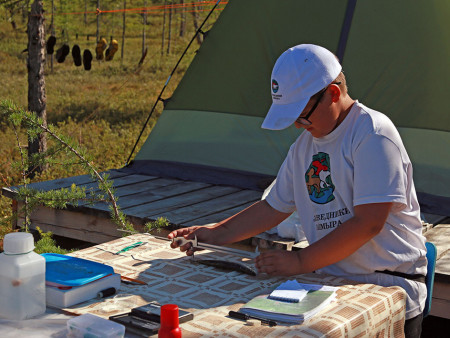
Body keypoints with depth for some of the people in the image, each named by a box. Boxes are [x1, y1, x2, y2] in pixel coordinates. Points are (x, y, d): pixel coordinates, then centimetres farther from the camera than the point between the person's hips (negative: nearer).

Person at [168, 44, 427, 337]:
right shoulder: (305, 143, 12)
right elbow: (273, 208, 20)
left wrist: (301, 262, -16)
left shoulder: (373, 132, -13)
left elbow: (368, 222, -19)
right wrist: (216, 234, 12)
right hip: (332, 289, 7)